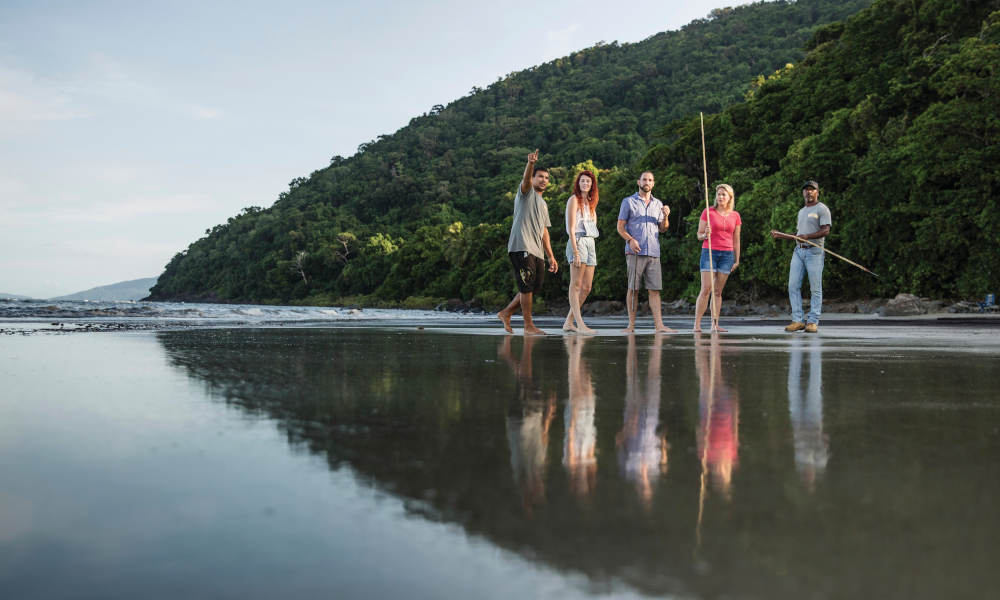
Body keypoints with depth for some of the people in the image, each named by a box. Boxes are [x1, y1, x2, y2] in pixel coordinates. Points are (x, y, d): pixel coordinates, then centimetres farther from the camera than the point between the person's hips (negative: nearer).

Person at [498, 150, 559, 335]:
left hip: (537, 251, 9)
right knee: (527, 286, -9)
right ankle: (528, 326, -4)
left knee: (535, 287, 8)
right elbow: (526, 179, -18)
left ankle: (506, 313, 22)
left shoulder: (543, 204, 28)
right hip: (521, 247, -8)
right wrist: (531, 163, -39)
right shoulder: (527, 192, 6)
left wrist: (551, 256, 22)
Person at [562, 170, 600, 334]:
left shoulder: (591, 202, 20)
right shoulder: (574, 200, -2)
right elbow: (571, 228, -11)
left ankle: (569, 322, 9)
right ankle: (580, 324, -16)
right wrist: (575, 251, -17)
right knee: (576, 285, -10)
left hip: (591, 242, 8)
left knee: (586, 287, 4)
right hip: (578, 241, -8)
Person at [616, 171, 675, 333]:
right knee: (633, 289, -3)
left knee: (655, 289, -2)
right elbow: (620, 227, 3)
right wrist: (630, 240, -15)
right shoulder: (628, 202, 7)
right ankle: (631, 325, 2)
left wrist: (666, 216, -2)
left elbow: (662, 229, 19)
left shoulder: (658, 204, 19)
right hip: (635, 252, -3)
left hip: (653, 253, 3)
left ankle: (659, 325, -6)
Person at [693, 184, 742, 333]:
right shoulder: (708, 212, 1)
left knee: (718, 291, 4)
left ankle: (715, 324, 5)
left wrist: (737, 260, 11)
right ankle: (697, 325, -8)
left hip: (727, 254, 3)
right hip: (709, 252, -3)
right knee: (706, 289, -10)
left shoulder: (735, 216, 9)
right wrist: (705, 235, -19)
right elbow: (699, 235, 3)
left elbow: (736, 240, 14)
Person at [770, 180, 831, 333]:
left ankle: (812, 321, -2)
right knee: (793, 286, -1)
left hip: (814, 251, -7)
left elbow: (826, 230, -12)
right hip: (798, 251, 7)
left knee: (815, 289, -4)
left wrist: (807, 236, -25)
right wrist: (780, 235, 18)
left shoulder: (822, 209, 0)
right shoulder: (801, 211, 24)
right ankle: (797, 320, 1)